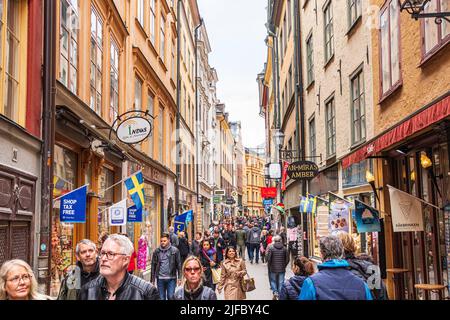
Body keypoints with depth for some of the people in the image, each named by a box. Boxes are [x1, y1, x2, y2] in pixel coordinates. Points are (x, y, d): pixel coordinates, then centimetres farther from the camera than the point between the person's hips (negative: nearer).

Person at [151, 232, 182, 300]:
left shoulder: (175, 250, -2)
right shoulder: (157, 251, 4)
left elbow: (179, 265, -1)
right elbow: (153, 266, 7)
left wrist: (179, 278, -5)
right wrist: (152, 279, 5)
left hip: (171, 278, -2)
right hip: (160, 279, 2)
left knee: (171, 297, -2)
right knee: (161, 298, 8)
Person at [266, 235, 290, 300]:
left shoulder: (271, 248, -9)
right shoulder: (284, 248, -1)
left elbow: (268, 258, -12)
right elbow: (287, 259, 0)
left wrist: (269, 266, 3)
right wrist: (284, 266, 13)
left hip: (273, 268, -2)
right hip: (282, 269, 2)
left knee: (273, 281, 12)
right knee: (281, 282, 8)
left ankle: (275, 292, -5)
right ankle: (280, 295, 10)